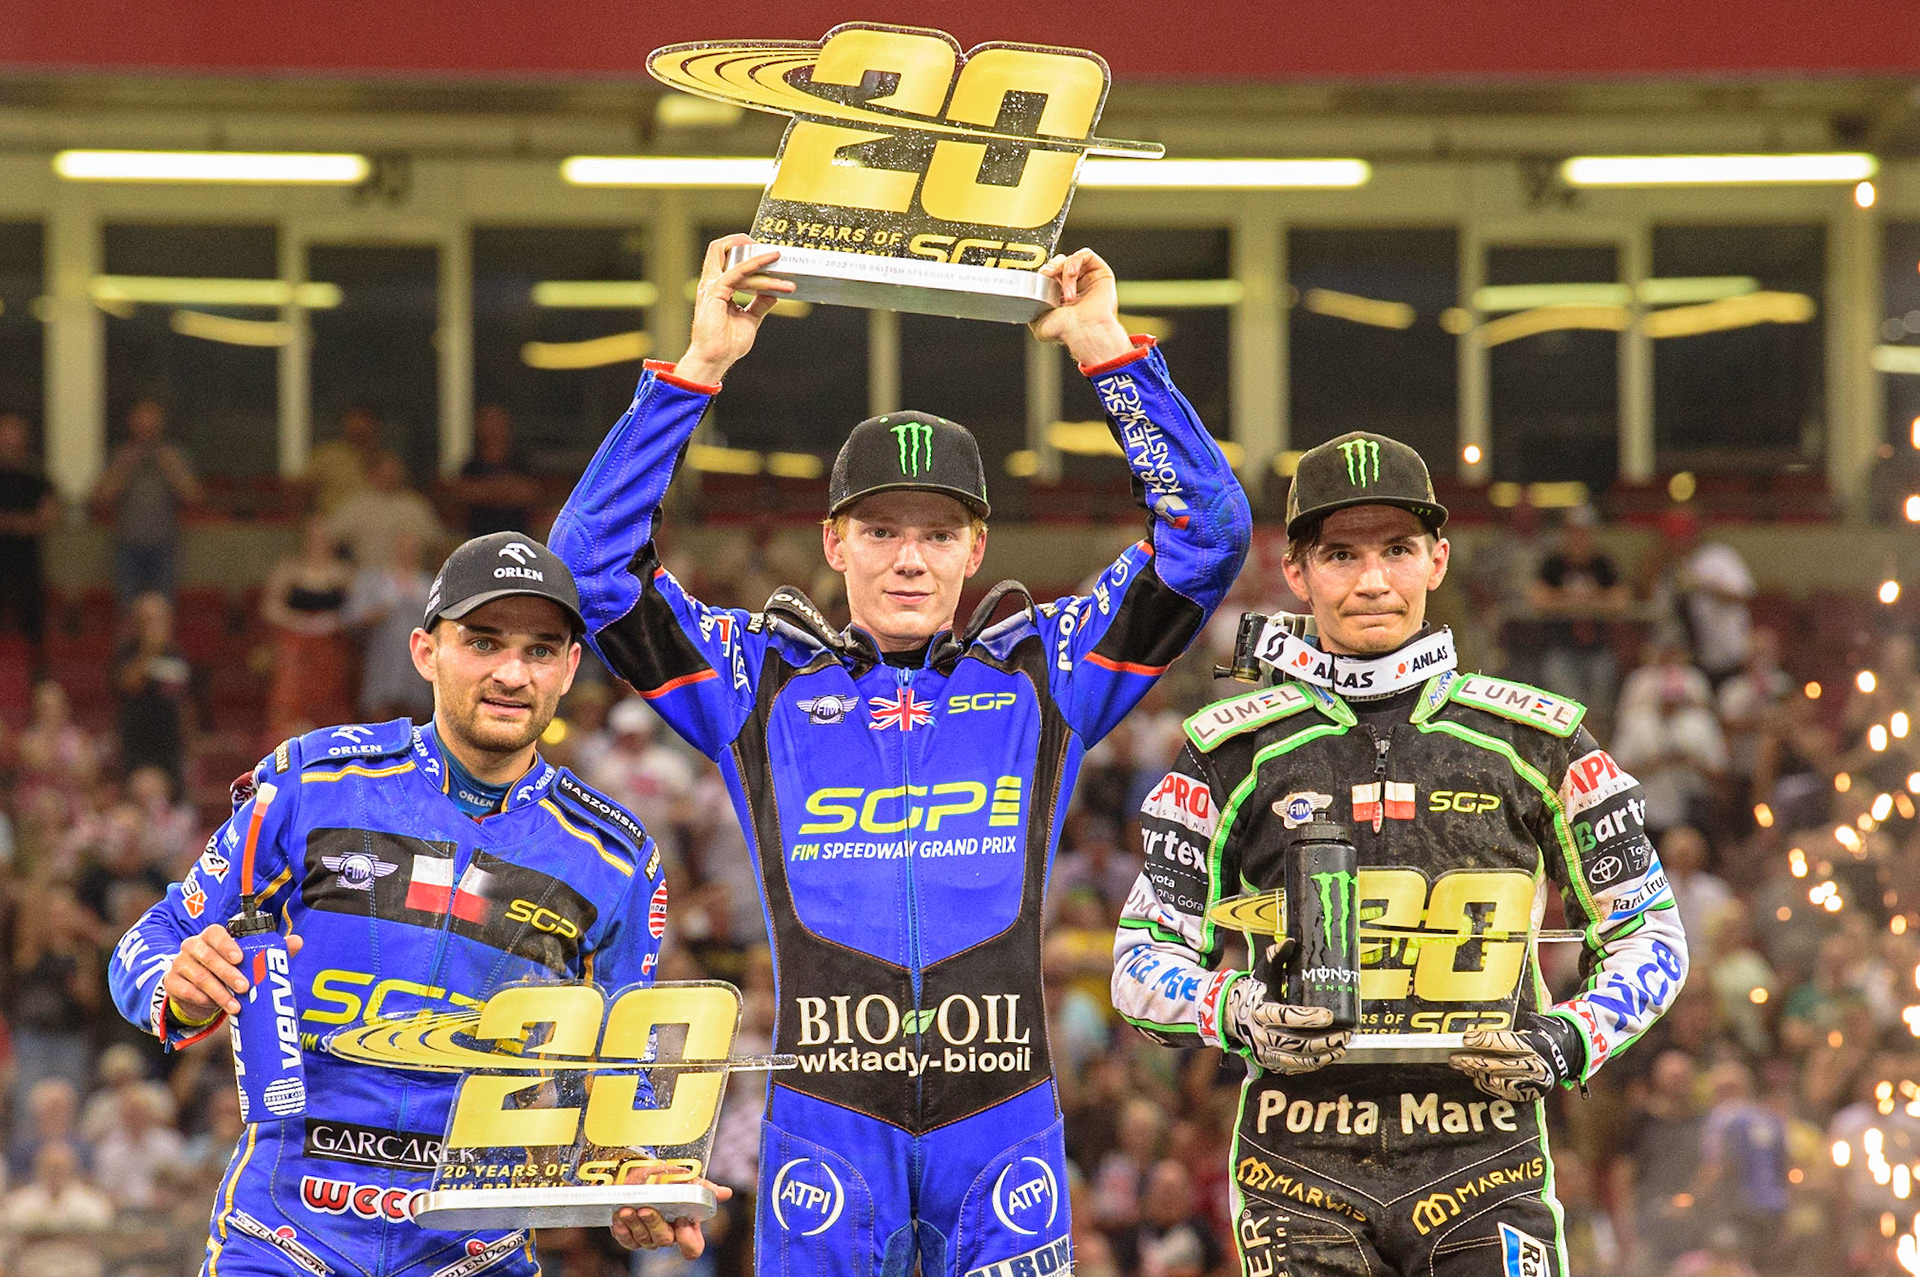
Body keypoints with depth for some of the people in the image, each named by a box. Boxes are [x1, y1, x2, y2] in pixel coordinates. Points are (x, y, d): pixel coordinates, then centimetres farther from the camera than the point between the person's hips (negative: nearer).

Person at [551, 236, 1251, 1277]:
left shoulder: (1041, 673, 12)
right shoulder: (763, 680, 11)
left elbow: (1206, 536, 8)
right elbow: (591, 559, 5)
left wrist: (1109, 354, 4)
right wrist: (697, 368, 2)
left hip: (1001, 1121, 0)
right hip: (826, 1115, 0)